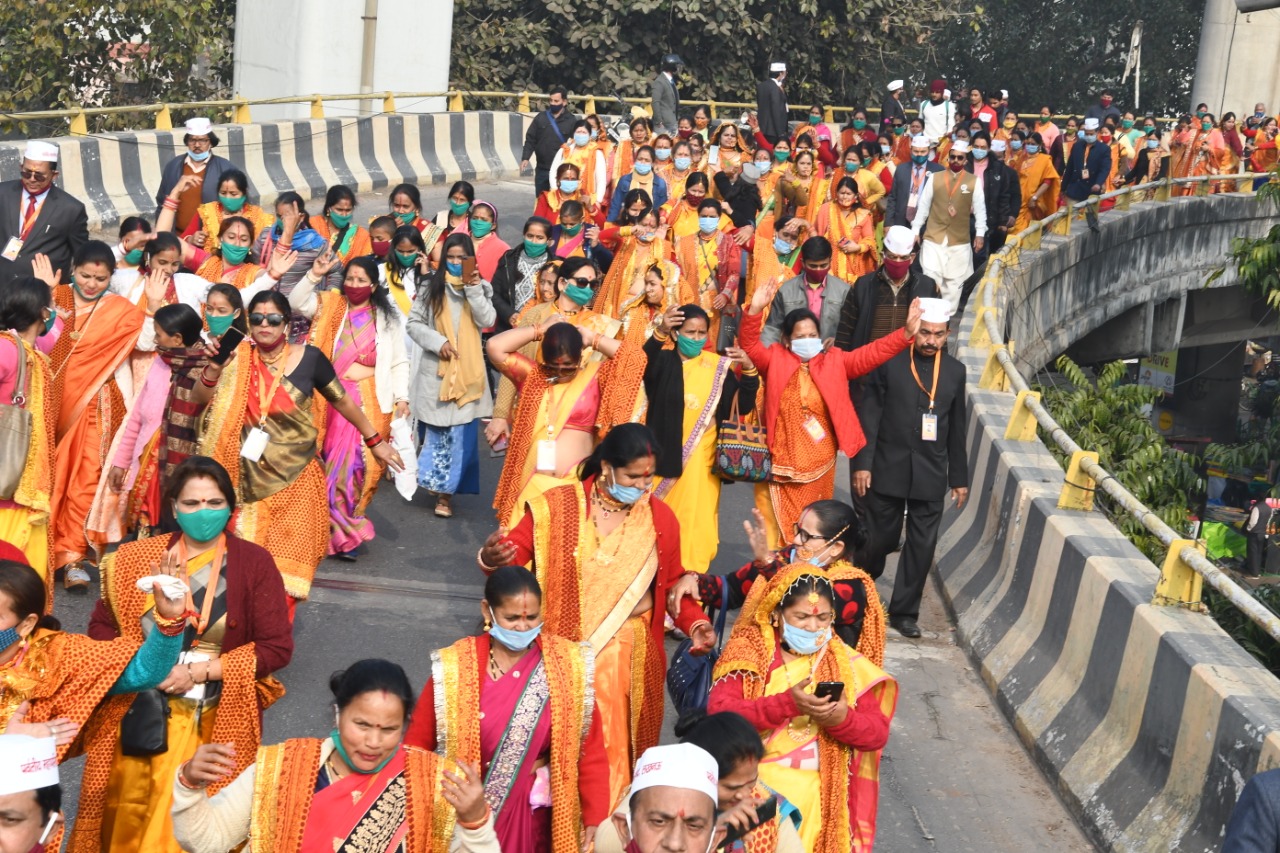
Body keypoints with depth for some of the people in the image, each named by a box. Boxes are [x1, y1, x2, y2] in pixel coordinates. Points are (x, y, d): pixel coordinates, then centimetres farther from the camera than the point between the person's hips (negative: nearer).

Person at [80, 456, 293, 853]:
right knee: (125, 815, 1)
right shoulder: (138, 557, 2)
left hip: (214, 716, -2)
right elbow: (102, 625, 7)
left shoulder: (254, 563, -6)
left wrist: (198, 671, -14)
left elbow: (277, 648, -8)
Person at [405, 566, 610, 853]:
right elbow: (417, 743, -5)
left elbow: (591, 749, -6)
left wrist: (596, 819, -12)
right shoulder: (455, 668, -11)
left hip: (535, 813, 1)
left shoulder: (568, 665, -8)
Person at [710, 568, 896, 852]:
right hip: (748, 774, -2)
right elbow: (719, 714, -12)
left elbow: (878, 733, 3)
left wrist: (842, 719, -18)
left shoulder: (845, 663, 7)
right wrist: (786, 703, -23)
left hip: (814, 785, 2)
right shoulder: (749, 651, 1)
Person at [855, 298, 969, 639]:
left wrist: (959, 478, 10)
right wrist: (862, 463, -10)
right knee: (881, 538, 7)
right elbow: (870, 416, -4)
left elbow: (957, 429, 10)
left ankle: (904, 611, 15)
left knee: (923, 545, 2)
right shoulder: (890, 363, -4)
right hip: (888, 469, -2)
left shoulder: (955, 371, 6)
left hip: (931, 474, 2)